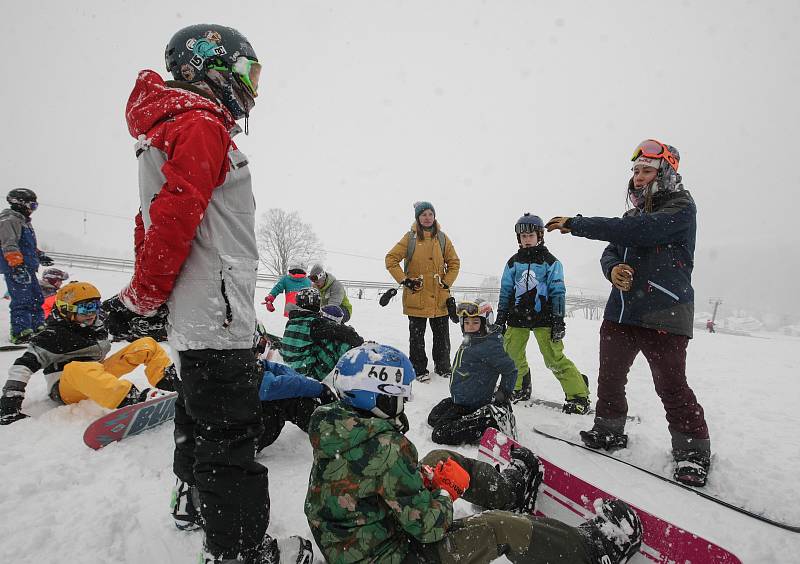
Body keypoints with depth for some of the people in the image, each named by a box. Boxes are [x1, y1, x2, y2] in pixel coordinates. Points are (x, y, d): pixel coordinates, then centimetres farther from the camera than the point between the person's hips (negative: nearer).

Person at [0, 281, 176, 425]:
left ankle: (170, 386, -27)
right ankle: (133, 402, -71)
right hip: (67, 389, -6)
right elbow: (23, 365, -16)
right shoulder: (54, 335, -10)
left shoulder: (97, 328, 8)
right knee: (77, 369, -45)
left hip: (100, 379, 7)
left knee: (147, 345, -4)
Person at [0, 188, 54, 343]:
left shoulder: (25, 221, 22)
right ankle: (20, 333, -8)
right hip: (15, 269, -10)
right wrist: (17, 264, -27)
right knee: (22, 300, -11)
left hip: (28, 268, 10)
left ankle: (38, 327, 24)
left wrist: (39, 255, 30)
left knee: (37, 298, 15)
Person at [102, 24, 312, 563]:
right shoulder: (203, 124, -11)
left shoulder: (175, 124, 21)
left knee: (201, 413, 23)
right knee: (230, 431, -2)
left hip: (196, 315, 11)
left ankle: (195, 499, 42)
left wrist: (146, 293, 22)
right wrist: (143, 297, -9)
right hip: (217, 313, -11)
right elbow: (173, 218, -20)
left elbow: (156, 218, 21)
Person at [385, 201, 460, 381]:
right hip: (416, 297, -2)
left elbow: (454, 263, 11)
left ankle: (443, 367, 29)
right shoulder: (410, 238, -2)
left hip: (440, 298, 2)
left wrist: (447, 283, 0)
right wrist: (404, 280, -9)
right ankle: (420, 369, 22)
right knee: (417, 336, 8)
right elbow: (391, 259, -3)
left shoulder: (442, 238, 6)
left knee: (442, 336, 12)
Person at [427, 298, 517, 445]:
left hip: (471, 404, -10)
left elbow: (510, 370, -17)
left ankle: (493, 424, -10)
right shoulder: (468, 342, 5)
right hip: (458, 399, 10)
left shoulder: (490, 346, -23)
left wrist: (503, 395, -10)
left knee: (440, 435, -14)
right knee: (433, 418, 25)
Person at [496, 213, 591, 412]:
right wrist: (500, 317, 9)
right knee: (512, 355, 7)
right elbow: (506, 291, 12)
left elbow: (558, 291, -2)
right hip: (517, 316, 4)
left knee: (555, 358, -9)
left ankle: (579, 395, 3)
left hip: (543, 317, -4)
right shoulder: (513, 262, 9)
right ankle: (519, 389, 29)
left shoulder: (550, 261, -1)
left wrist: (558, 319, -7)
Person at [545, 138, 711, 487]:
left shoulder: (681, 208, -6)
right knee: (609, 377, 14)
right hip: (621, 311, 7)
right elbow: (610, 252, 12)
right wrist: (613, 269, -14)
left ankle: (693, 452, 15)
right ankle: (610, 431, 31)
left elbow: (637, 232, -23)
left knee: (671, 386, -4)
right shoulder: (633, 214, 18)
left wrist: (577, 225, -21)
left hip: (664, 314, -7)